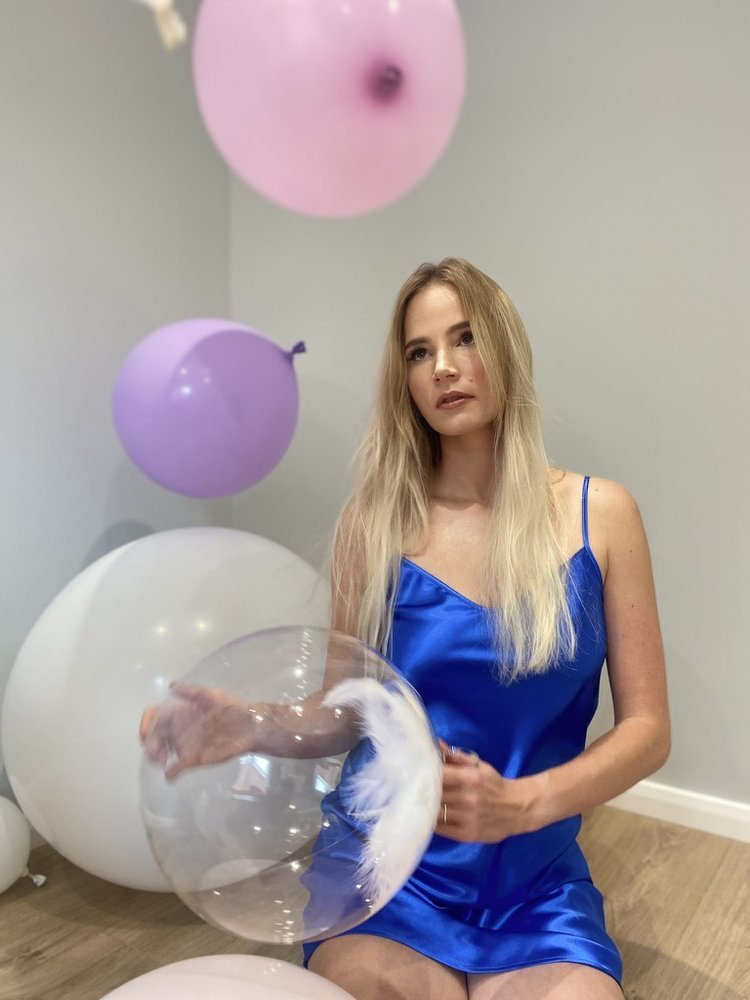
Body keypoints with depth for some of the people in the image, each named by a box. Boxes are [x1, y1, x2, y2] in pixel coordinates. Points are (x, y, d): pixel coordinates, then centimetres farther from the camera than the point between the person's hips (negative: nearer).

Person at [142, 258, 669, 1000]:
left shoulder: (599, 515, -4)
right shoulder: (374, 522, -4)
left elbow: (646, 729, -3)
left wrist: (521, 803, -17)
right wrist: (241, 723, -19)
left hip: (540, 893, 1)